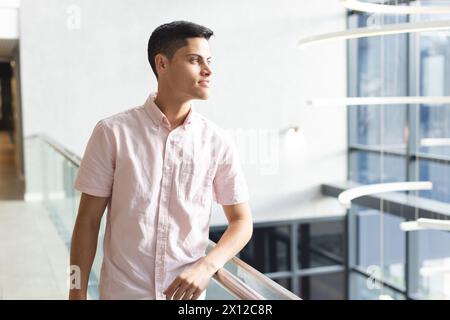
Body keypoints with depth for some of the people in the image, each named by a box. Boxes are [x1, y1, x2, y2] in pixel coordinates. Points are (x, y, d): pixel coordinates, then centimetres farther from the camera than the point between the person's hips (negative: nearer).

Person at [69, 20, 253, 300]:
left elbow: (242, 221, 0)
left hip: (186, 292, 2)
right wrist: (77, 293, -6)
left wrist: (206, 266, -16)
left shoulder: (218, 142, -5)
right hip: (122, 290, -1)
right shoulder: (113, 132, -9)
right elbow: (89, 220, -5)